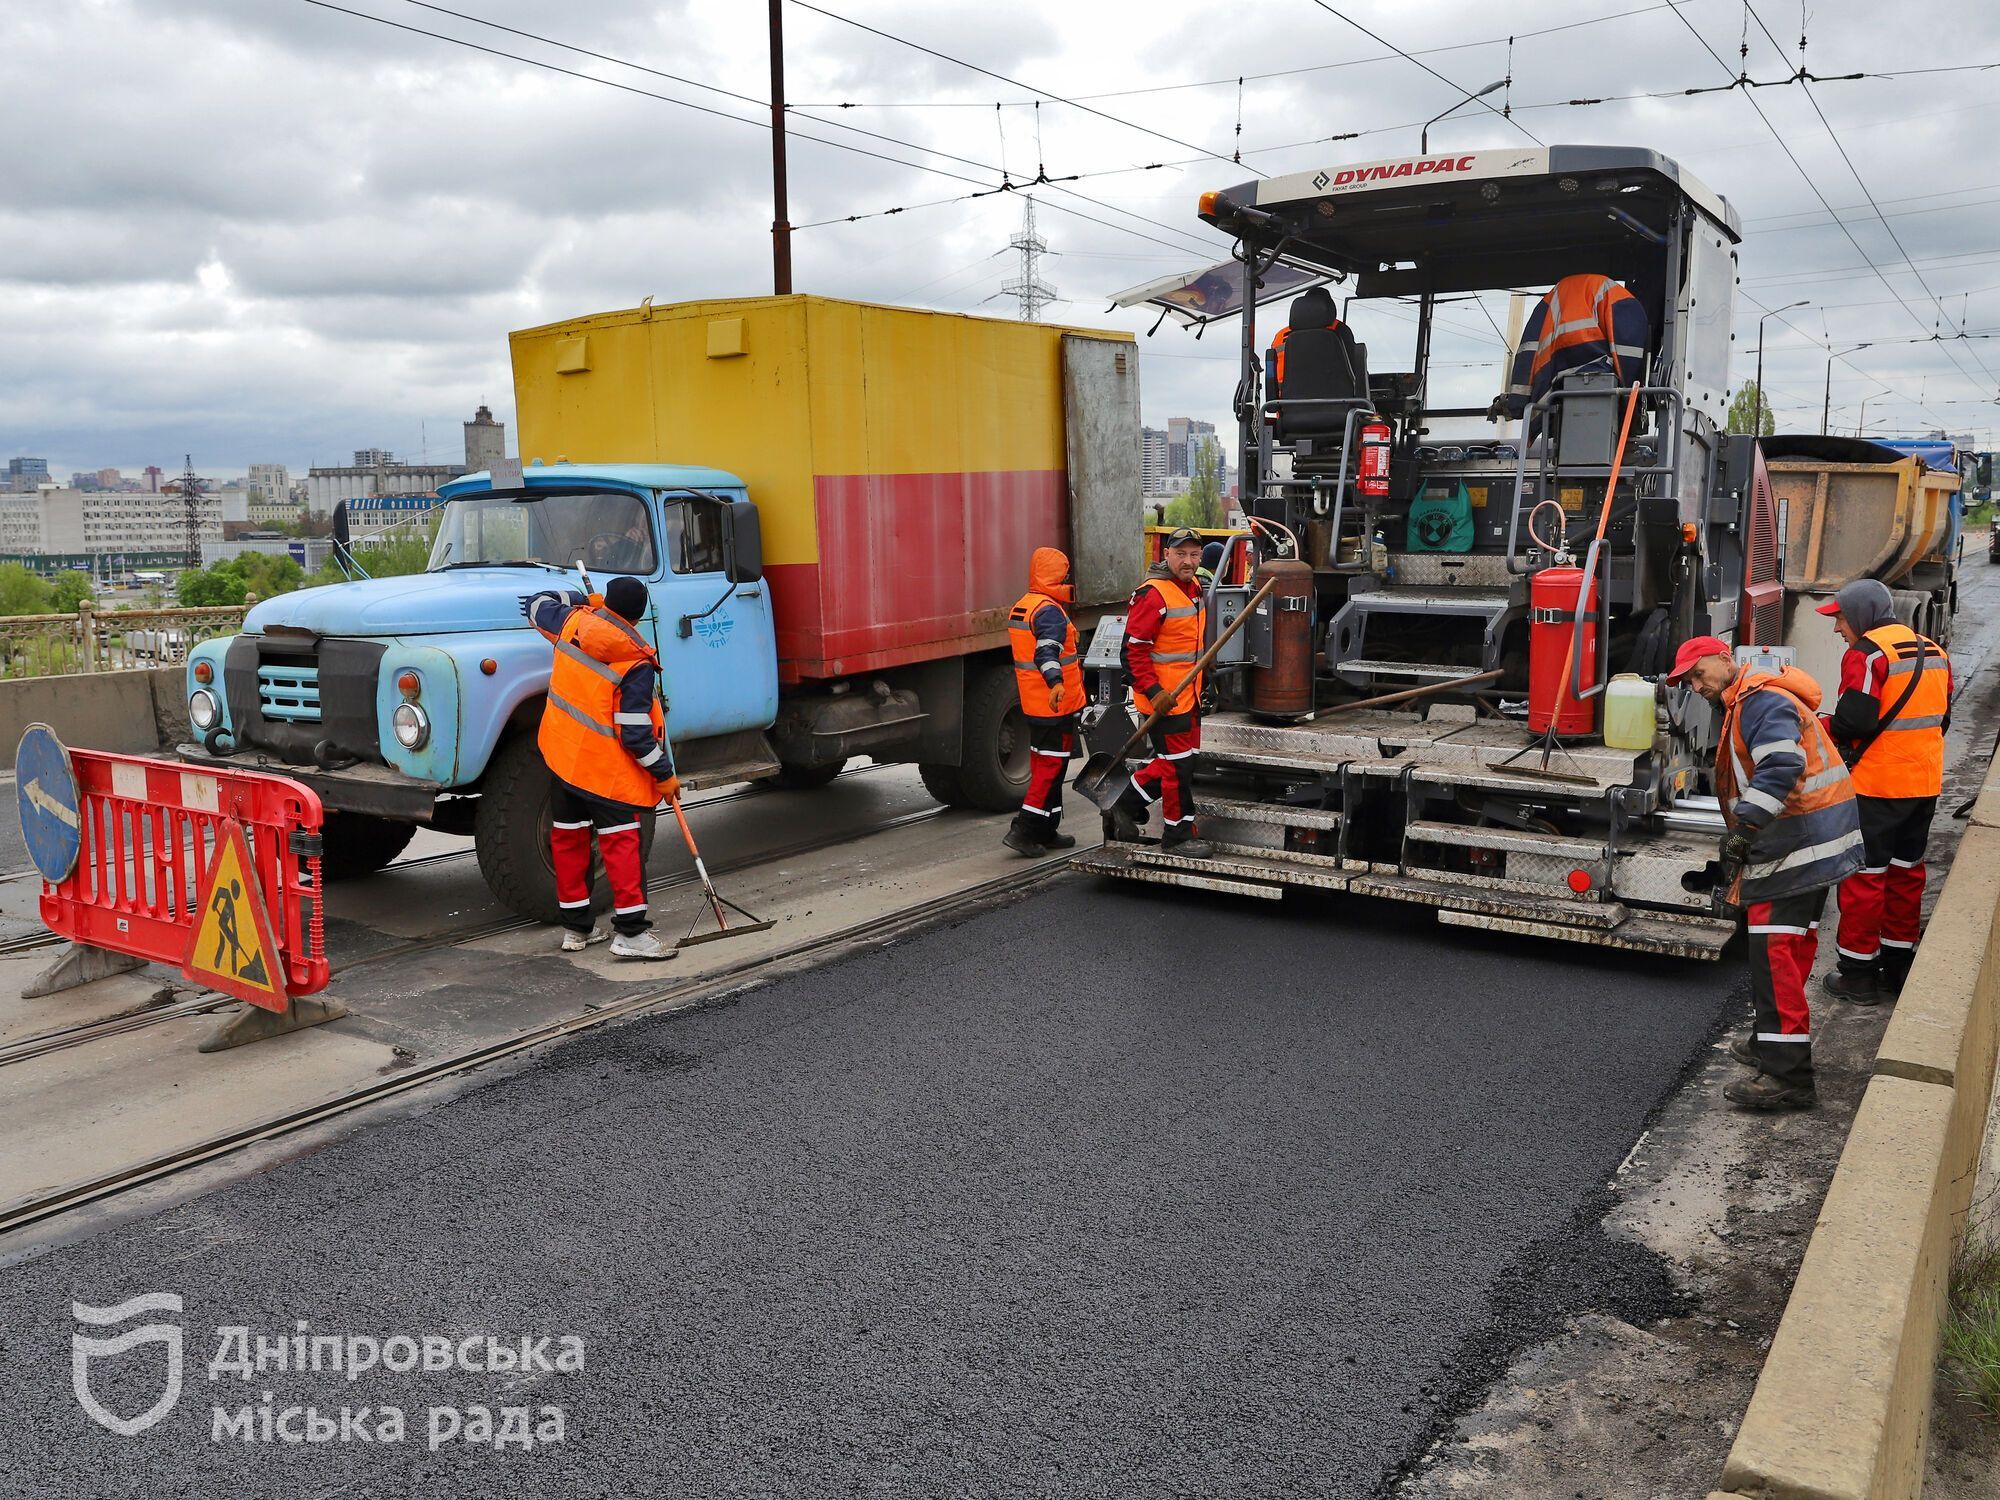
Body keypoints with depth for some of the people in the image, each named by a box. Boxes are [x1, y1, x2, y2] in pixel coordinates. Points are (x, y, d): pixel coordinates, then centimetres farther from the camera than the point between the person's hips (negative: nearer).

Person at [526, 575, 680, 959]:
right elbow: (635, 733, -19)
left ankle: (575, 927, 23)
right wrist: (664, 775, -9)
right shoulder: (636, 664, -19)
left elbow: (537, 605, 21)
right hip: (606, 768, -7)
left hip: (562, 753, 7)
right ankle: (630, 931, -7)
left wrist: (585, 599, 30)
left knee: (568, 837, 14)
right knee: (621, 841, -3)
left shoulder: (573, 622, -3)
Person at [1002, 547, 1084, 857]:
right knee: (1052, 765, -4)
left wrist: (1072, 661, 44)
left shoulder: (1020, 607, 14)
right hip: (1056, 704, -10)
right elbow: (1046, 651, -35)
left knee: (1042, 764, 15)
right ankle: (1024, 830, -6)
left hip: (1033, 703, 10)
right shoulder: (1049, 611, -18)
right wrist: (1056, 682, -51)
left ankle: (1046, 832, 22)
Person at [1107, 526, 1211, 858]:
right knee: (1178, 765, -1)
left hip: (1188, 695, 9)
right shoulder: (1152, 595, -18)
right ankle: (1178, 836, 11)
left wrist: (1202, 683, 25)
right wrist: (1154, 691, -24)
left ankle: (1125, 806, 30)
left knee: (1171, 761, 17)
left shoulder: (1194, 589, 12)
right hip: (1164, 698, -9)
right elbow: (1134, 648, -20)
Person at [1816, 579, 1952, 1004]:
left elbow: (1854, 721, -21)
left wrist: (1821, 726, -3)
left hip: (1875, 786, -8)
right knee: (1906, 869, 17)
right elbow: (1941, 718, 19)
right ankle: (1899, 962, 26)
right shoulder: (1933, 653, 13)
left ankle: (1858, 972, 6)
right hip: (1925, 783, 8)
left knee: (1864, 874, 0)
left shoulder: (1867, 654, -15)